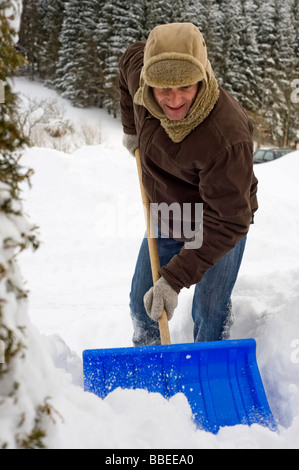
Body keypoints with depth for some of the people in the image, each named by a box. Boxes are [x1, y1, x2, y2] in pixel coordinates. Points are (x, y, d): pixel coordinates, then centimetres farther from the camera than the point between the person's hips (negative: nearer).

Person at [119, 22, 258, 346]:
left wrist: (175, 278, -37)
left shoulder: (226, 138, -39)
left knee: (210, 315, -1)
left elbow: (226, 224, -35)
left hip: (219, 225, -6)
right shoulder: (139, 71, -20)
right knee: (142, 305, 14)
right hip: (166, 219, 6)